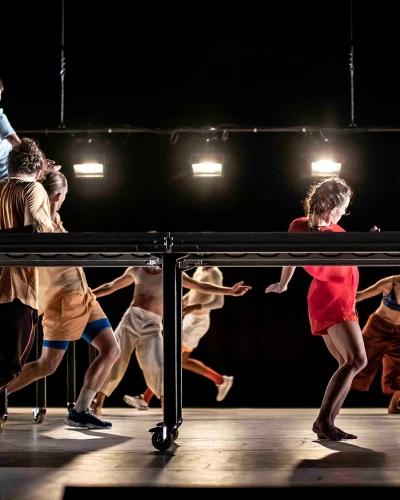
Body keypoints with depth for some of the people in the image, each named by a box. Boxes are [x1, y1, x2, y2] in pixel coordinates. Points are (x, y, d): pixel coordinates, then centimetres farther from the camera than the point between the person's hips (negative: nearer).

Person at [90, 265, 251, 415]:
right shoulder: (135, 271, 13)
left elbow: (202, 287, 5)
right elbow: (109, 287, 24)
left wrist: (230, 291, -4)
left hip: (152, 325, -2)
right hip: (131, 318, 2)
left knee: (157, 366, -19)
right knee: (113, 360, -2)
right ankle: (97, 405, 9)